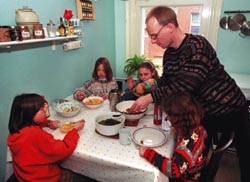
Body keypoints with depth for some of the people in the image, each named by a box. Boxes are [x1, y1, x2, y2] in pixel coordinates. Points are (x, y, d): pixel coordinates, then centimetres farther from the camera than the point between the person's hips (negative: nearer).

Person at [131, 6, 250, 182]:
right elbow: (165, 81, 9)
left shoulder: (197, 45, -25)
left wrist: (150, 97, -28)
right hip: (203, 113, 7)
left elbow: (184, 86, -32)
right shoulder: (169, 54, 0)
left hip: (230, 109, -6)